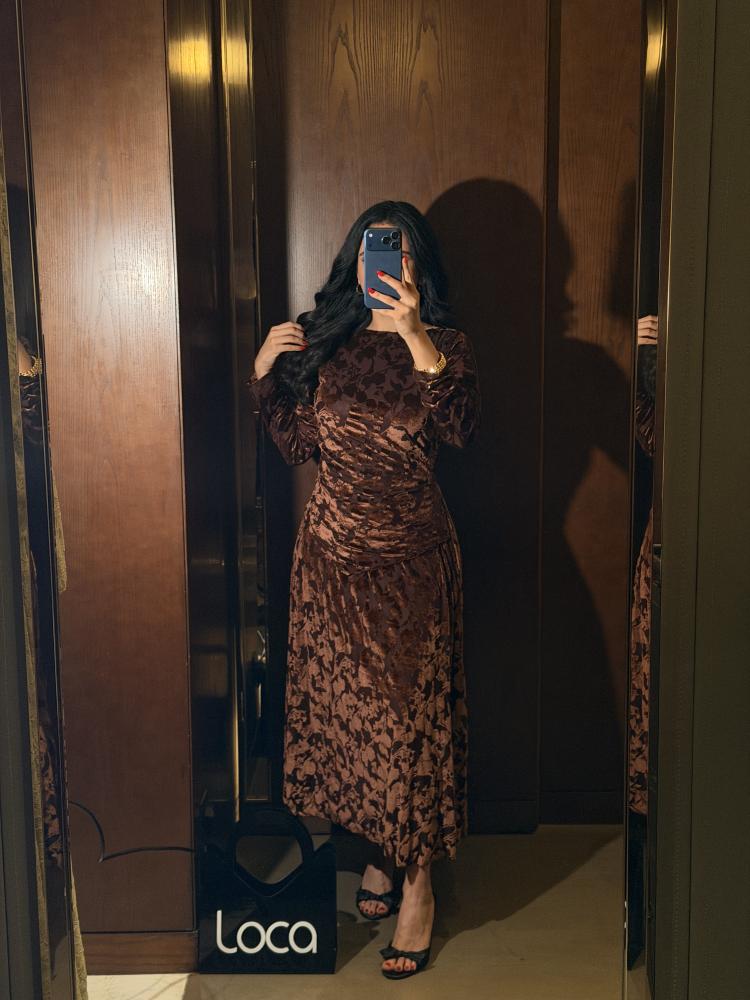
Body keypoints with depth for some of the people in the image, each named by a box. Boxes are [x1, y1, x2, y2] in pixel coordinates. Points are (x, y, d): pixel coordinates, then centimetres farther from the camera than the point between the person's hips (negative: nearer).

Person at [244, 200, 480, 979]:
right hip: (331, 552, 4)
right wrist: (264, 372, -3)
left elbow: (460, 429, -21)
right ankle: (380, 850, 31)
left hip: (410, 557, -4)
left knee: (409, 710, 1)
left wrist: (417, 339, -30)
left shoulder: (444, 345, -3)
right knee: (343, 702, 11)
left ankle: (418, 879, 16)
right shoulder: (325, 342, 7)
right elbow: (297, 442, 10)